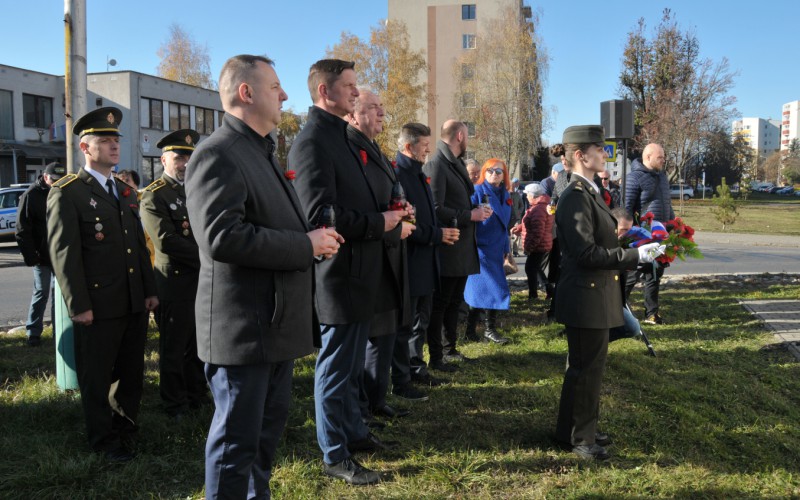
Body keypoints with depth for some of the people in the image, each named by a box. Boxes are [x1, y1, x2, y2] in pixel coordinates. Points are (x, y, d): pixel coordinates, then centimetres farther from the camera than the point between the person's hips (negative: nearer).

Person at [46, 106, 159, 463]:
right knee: (97, 378, 8)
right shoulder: (67, 193, -7)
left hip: (135, 303, 7)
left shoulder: (126, 192, 15)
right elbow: (64, 253, -12)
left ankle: (125, 427, 33)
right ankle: (104, 440, 23)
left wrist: (150, 290, 13)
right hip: (98, 306, -6)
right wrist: (79, 306, -15)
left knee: (132, 373, 16)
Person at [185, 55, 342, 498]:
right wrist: (306, 245, -20)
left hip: (275, 321, 10)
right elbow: (222, 237, -27)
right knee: (237, 437, 2)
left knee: (269, 424, 21)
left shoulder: (262, 152, 17)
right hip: (242, 325, -10)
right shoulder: (217, 154, -16)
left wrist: (312, 236, 9)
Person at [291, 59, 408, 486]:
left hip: (358, 272, 10)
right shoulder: (313, 140, -17)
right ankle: (335, 455, 19)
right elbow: (320, 214, -25)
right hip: (339, 275, -10)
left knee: (351, 365, 22)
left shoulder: (339, 136, 13)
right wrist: (378, 223, -17)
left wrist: (387, 215, 5)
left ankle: (354, 432, 39)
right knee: (337, 367, 4)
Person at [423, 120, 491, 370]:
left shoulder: (457, 164, 14)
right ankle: (435, 356, 12)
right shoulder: (436, 165, -16)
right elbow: (436, 209, -22)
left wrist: (476, 210, 5)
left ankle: (449, 348, 31)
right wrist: (470, 216, -17)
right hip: (447, 248, -9)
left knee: (454, 302, 18)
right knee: (439, 303, 1)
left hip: (463, 247, 9)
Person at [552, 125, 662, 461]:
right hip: (586, 298, -10)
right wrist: (635, 255, -21)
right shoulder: (576, 197, -19)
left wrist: (635, 251, 10)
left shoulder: (589, 193, 12)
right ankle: (580, 439, 18)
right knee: (586, 368, 2)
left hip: (595, 297, 10)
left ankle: (578, 430, 34)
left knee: (587, 366, 19)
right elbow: (586, 253, -25)